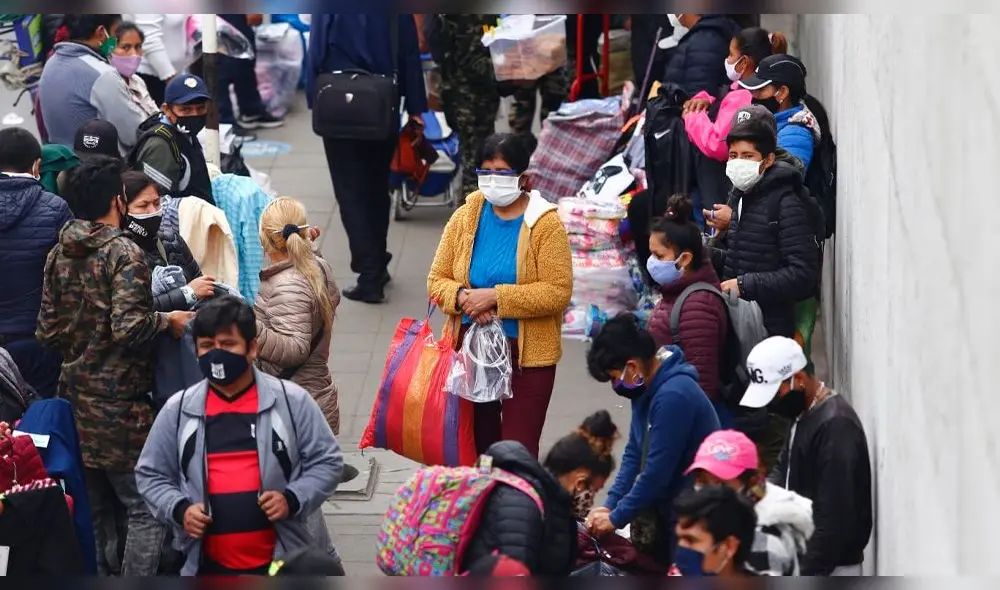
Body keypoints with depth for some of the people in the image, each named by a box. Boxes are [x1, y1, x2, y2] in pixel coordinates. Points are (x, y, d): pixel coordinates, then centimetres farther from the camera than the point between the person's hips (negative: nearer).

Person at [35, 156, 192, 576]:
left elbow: (47, 330, 11)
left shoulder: (59, 254, 8)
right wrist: (168, 321, -7)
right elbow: (128, 325, -24)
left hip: (75, 396, 8)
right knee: (147, 509, -2)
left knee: (92, 512, 15)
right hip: (119, 404, -8)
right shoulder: (124, 253, -14)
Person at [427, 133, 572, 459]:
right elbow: (437, 280, 6)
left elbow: (558, 291, -16)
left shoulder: (545, 224, -9)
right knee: (475, 447, 13)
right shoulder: (465, 217, 3)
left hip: (526, 354, -4)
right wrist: (462, 297, -17)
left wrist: (496, 297, -22)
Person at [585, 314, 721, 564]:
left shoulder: (673, 396, -26)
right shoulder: (646, 389, 3)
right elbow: (634, 454, 10)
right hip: (664, 510, 9)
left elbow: (656, 472, -25)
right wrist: (610, 505, 0)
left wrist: (617, 518, -15)